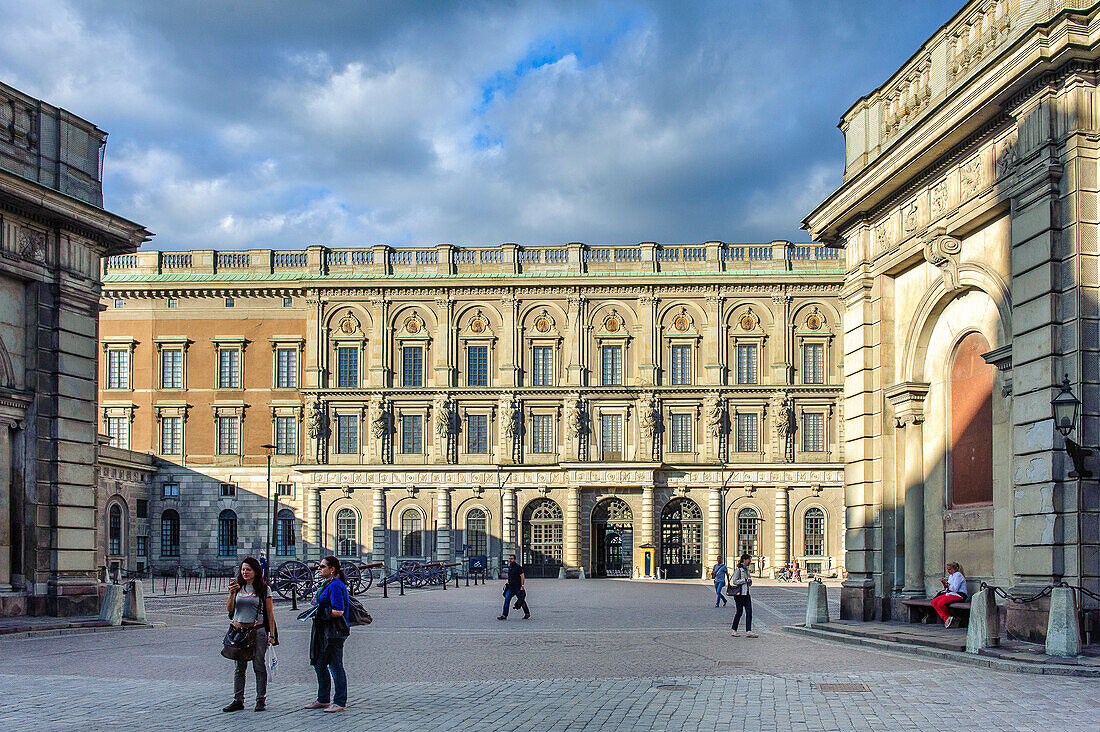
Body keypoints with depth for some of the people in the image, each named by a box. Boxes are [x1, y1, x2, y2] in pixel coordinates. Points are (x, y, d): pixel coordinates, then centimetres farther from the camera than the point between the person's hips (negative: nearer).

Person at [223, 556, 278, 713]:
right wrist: (232, 593, -11)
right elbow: (229, 609, 4)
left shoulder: (263, 589, 1)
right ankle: (238, 700, 10)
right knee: (239, 667, 5)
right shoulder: (238, 587, 10)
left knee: (259, 667, 0)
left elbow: (270, 613, 2)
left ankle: (261, 700, 7)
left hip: (257, 630, -3)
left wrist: (272, 634, -3)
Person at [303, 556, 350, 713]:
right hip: (323, 631, 11)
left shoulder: (335, 586, -16)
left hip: (333, 632, -11)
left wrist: (319, 613, -18)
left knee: (335, 666, -4)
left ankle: (340, 703, 2)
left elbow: (338, 611, -23)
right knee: (319, 664, 15)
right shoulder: (327, 584, 16)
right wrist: (316, 601, 12)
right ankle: (323, 700, 25)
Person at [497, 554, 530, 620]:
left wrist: (522, 586, -21)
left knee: (521, 601, 6)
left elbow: (522, 576, -16)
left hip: (518, 588, -7)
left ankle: (527, 614, 24)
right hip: (510, 588, 7)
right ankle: (504, 615, -7)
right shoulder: (509, 567, 11)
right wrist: (508, 584, 20)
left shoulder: (518, 567, -13)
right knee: (506, 600, -6)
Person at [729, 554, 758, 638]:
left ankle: (748, 631, -3)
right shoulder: (738, 570, -10)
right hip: (739, 593, -8)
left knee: (749, 612, -1)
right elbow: (734, 582, -17)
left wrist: (749, 581, 2)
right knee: (739, 612, -2)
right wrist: (745, 579, -18)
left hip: (746, 593, 8)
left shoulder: (746, 569, 15)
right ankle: (734, 631, 11)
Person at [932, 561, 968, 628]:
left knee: (940, 603, -30)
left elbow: (954, 589, -18)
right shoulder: (950, 576, 19)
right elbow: (947, 589, 20)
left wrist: (946, 582, -14)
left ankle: (947, 617, -9)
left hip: (959, 595, -10)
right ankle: (946, 618, -15)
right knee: (933, 602, -9)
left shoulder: (958, 575, -9)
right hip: (950, 594, 10)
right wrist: (944, 583, 3)